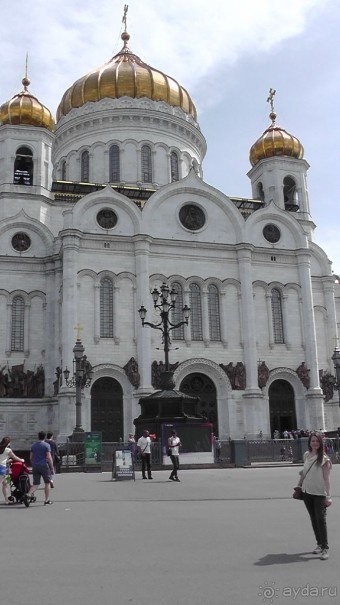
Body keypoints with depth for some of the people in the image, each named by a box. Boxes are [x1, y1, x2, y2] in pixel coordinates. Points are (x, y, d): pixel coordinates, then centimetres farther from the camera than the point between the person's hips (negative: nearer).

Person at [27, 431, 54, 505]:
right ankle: (47, 500, 11)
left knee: (35, 484, 7)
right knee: (47, 483, 9)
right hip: (44, 465, -4)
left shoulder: (33, 445, 10)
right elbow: (49, 457, -13)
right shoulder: (46, 445, -7)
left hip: (35, 466, 5)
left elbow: (31, 457, 12)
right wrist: (52, 467, -8)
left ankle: (29, 494, -18)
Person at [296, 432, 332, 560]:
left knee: (321, 519, -9)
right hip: (307, 492, 6)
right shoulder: (306, 455, 5)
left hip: (319, 493, -6)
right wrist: (299, 484, 17)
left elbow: (326, 478, -13)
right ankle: (319, 544, 24)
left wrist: (328, 496, -17)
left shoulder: (324, 459, -11)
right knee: (313, 519, 12)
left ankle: (325, 548, -3)